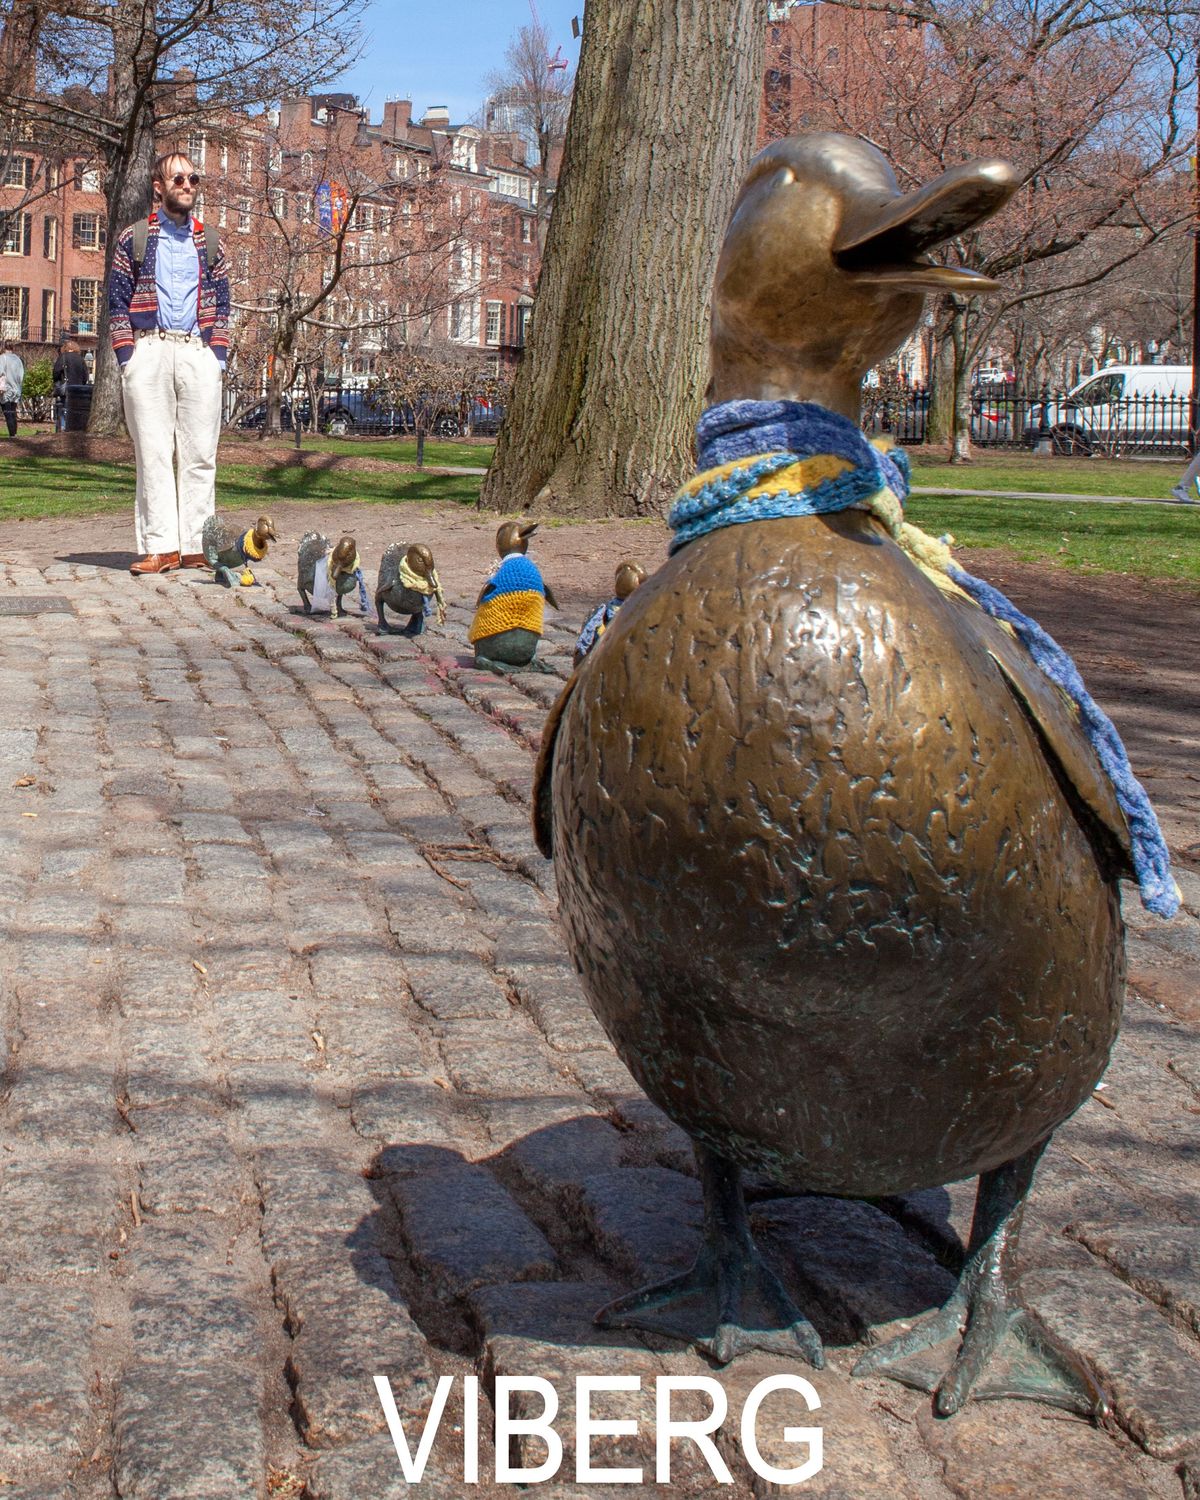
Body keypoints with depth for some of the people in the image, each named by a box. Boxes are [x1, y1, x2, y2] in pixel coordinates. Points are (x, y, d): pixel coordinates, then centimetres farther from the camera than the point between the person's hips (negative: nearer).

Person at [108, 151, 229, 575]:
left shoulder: (209, 243, 18)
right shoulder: (133, 239, 11)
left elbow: (222, 305, 17)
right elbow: (118, 302, 7)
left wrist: (217, 356, 5)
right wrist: (127, 357, -4)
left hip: (199, 353, 2)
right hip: (149, 352, -2)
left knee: (200, 453, -2)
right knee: (153, 452, -5)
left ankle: (196, 545, 0)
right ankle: (160, 546, -5)